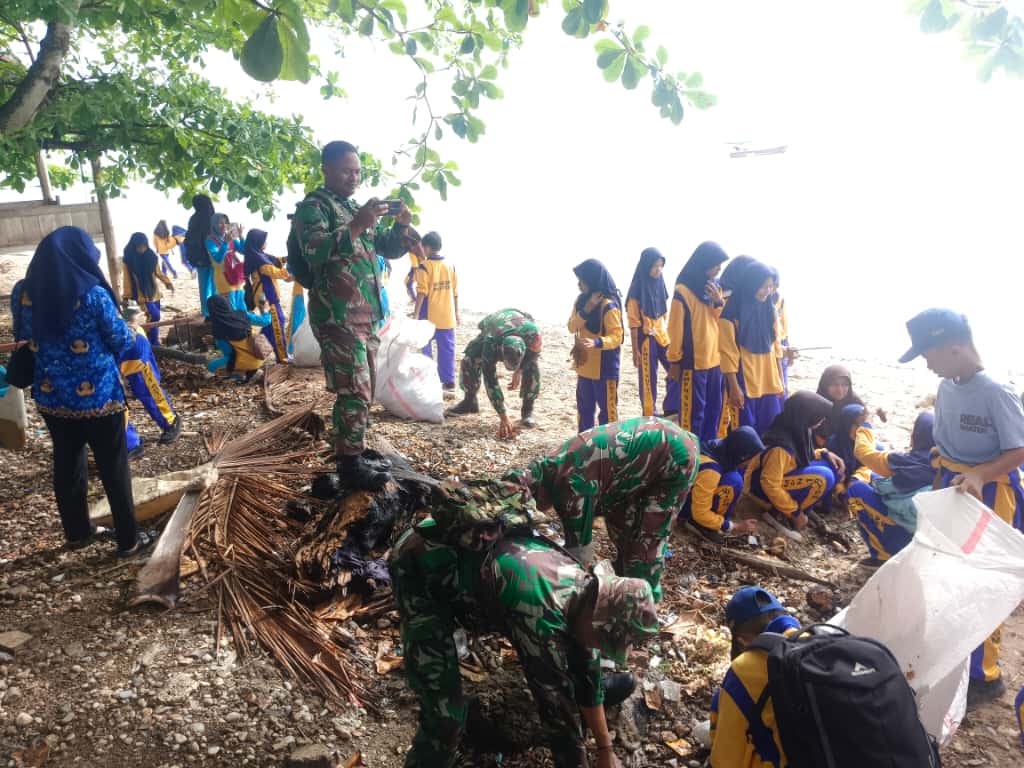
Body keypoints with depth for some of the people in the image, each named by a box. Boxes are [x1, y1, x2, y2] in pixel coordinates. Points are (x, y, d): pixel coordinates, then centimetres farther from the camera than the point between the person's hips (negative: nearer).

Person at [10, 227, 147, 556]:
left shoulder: (23, 293, -3)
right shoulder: (93, 294, -18)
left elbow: (23, 339, 12)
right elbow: (121, 341, -9)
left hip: (51, 397, 5)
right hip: (98, 396, -5)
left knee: (66, 464, 20)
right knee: (114, 468, 8)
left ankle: (76, 532, 36)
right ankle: (128, 540, 19)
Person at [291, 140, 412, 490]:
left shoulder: (357, 208, 19)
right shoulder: (313, 207, -6)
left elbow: (390, 250, 19)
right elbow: (314, 251, -24)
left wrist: (400, 226, -2)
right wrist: (356, 227, -32)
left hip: (365, 315, 9)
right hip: (337, 315, -9)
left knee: (363, 390, 13)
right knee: (354, 391, -9)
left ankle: (357, 454, 23)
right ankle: (350, 465, 1)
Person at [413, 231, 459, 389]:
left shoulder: (424, 266, -9)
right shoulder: (450, 265, 5)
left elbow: (422, 293, -14)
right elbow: (455, 292, 8)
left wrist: (416, 314, -9)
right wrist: (456, 313, 15)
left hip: (429, 316, -4)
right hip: (447, 316, 4)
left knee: (424, 348, 7)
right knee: (447, 349, 8)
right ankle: (448, 381, 10)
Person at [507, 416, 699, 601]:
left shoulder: (570, 483, -28)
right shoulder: (549, 468, 0)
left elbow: (580, 548, -18)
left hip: (676, 456, -9)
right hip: (658, 438, 9)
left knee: (647, 537, -4)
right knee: (618, 517, 17)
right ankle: (626, 578, 37)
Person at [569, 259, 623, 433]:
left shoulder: (609, 305, -17)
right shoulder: (581, 301, 5)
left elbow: (616, 337, -20)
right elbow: (572, 327, -2)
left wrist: (597, 342, -38)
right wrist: (586, 310, -17)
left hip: (605, 367, -8)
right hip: (584, 366, 8)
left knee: (607, 409, 2)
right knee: (584, 407, 17)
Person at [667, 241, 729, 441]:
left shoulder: (715, 287, 8)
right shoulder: (683, 291, -13)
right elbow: (675, 330, -10)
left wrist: (719, 302, -9)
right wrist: (675, 361, -8)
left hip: (715, 359, 7)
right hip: (693, 361, -7)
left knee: (714, 407, 14)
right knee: (693, 409, 0)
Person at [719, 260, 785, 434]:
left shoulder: (769, 309, 7)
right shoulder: (732, 312, -11)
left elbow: (775, 346, 13)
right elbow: (728, 352, -11)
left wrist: (780, 379, 13)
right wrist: (734, 386, -14)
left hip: (769, 381, 5)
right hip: (745, 381, -5)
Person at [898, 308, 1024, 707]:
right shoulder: (947, 388, 2)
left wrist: (979, 475, -33)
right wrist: (937, 491, 12)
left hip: (989, 495, -7)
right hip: (953, 491, 8)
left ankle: (984, 676, 18)